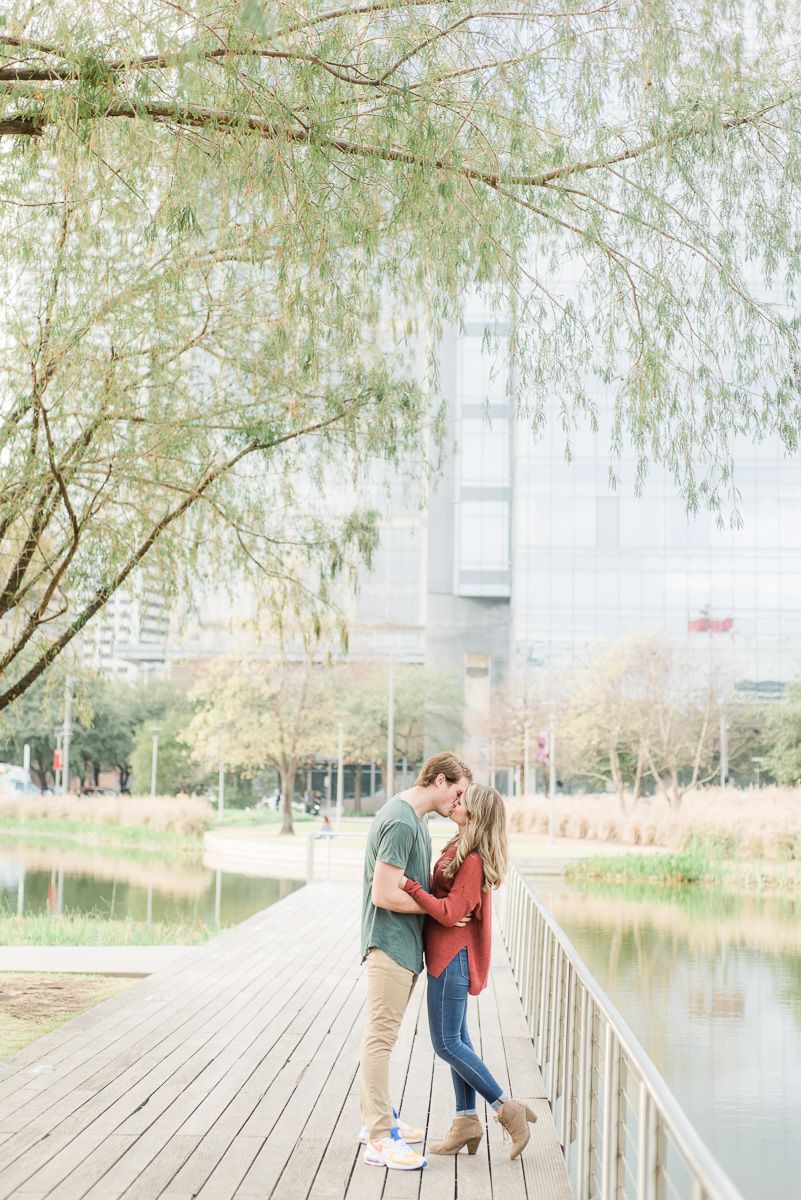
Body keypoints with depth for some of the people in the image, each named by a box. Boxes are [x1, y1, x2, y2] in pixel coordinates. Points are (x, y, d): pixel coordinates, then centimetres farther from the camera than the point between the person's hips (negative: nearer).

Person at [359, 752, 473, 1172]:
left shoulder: (413, 818, 13)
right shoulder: (400, 823, -20)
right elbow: (385, 895, -22)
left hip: (403, 944, 11)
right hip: (390, 943, -11)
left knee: (382, 1034, 17)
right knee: (381, 1036, -6)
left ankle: (377, 1120, 28)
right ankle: (381, 1140, -3)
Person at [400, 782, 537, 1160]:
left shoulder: (472, 860, -21)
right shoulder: (460, 849, 9)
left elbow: (450, 913, -23)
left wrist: (409, 885, -25)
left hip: (453, 957, -10)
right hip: (448, 956, 10)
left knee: (447, 1043, -4)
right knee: (456, 1038, 13)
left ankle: (508, 1109, 2)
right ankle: (466, 1121, 20)